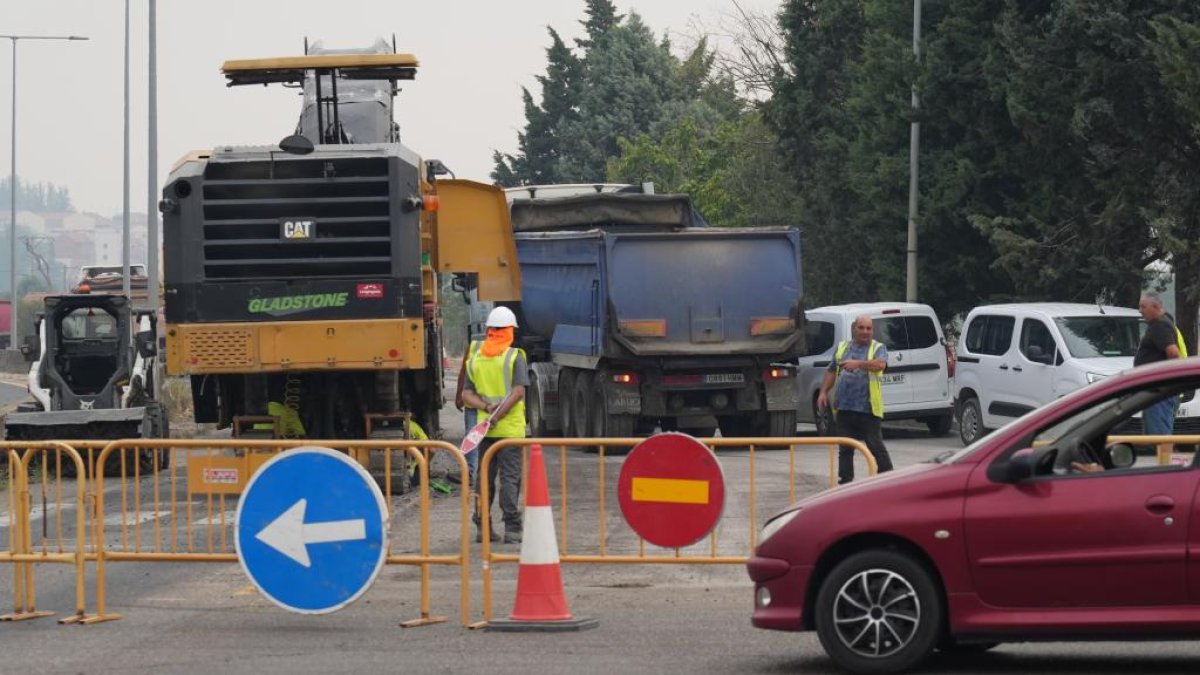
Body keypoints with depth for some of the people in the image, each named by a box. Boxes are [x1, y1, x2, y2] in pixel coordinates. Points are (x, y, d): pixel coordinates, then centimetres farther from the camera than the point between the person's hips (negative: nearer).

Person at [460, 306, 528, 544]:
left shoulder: (475, 359, 8)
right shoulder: (515, 357, -7)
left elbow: (467, 395, 3)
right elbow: (518, 391, -17)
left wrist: (487, 408, -9)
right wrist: (498, 414, -16)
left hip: (484, 429, 4)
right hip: (510, 428, -4)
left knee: (484, 477, 12)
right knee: (510, 477, -3)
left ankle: (483, 527, 13)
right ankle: (512, 528, -7)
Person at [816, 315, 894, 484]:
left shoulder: (878, 348, 3)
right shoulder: (842, 347, 16)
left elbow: (880, 364, -19)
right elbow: (831, 372, 19)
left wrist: (858, 364, -32)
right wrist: (823, 392, 8)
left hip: (868, 409, -4)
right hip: (844, 408, 4)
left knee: (876, 447, -3)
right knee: (845, 449, 8)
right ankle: (845, 482, 14)